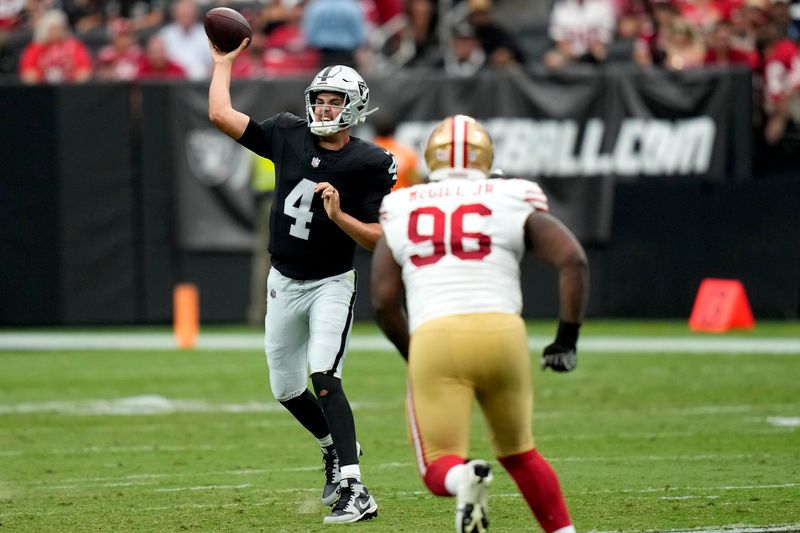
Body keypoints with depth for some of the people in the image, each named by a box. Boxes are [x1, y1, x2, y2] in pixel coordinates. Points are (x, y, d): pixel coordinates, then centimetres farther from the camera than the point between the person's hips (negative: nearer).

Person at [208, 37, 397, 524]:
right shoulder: (289, 136, -3)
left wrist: (338, 215, -29)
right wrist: (224, 60, 7)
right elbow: (221, 115, 0)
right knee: (287, 389, 15)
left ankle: (354, 492, -28)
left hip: (332, 284, -5)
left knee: (324, 378, -23)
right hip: (285, 283, 6)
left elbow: (378, 239, -14)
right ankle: (337, 450, 43)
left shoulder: (369, 164, -13)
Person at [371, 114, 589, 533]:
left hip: (432, 340, -1)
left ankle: (464, 478, -33)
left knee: (439, 469, 1)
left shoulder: (401, 213, 18)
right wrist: (567, 338, 8)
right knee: (518, 452, 23)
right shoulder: (512, 204, 14)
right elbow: (573, 260, 2)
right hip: (501, 333, 1)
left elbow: (383, 302, 13)